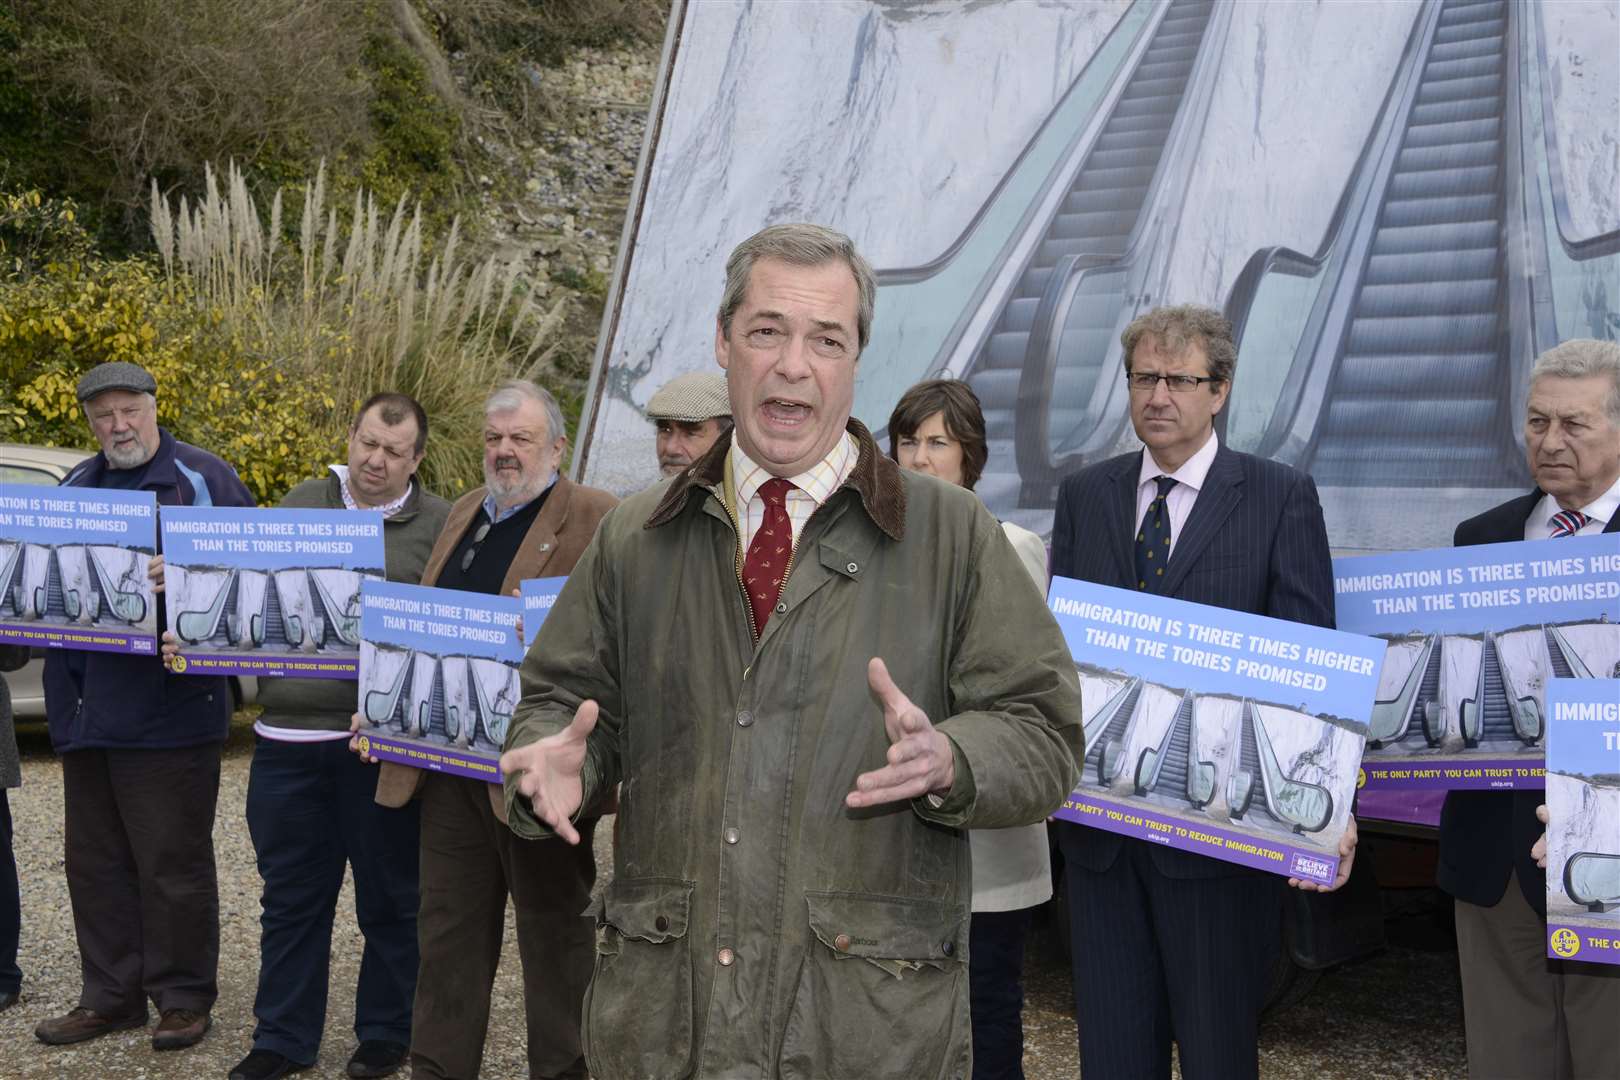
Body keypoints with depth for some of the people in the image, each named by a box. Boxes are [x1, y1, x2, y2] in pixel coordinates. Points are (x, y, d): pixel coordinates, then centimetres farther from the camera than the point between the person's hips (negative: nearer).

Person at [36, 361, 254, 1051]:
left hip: (167, 712, -6)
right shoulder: (75, 488, 15)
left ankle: (183, 999, 15)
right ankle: (112, 996, 25)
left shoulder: (203, 478, -3)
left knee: (172, 864, 1)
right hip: (84, 708, 6)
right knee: (94, 862, 13)